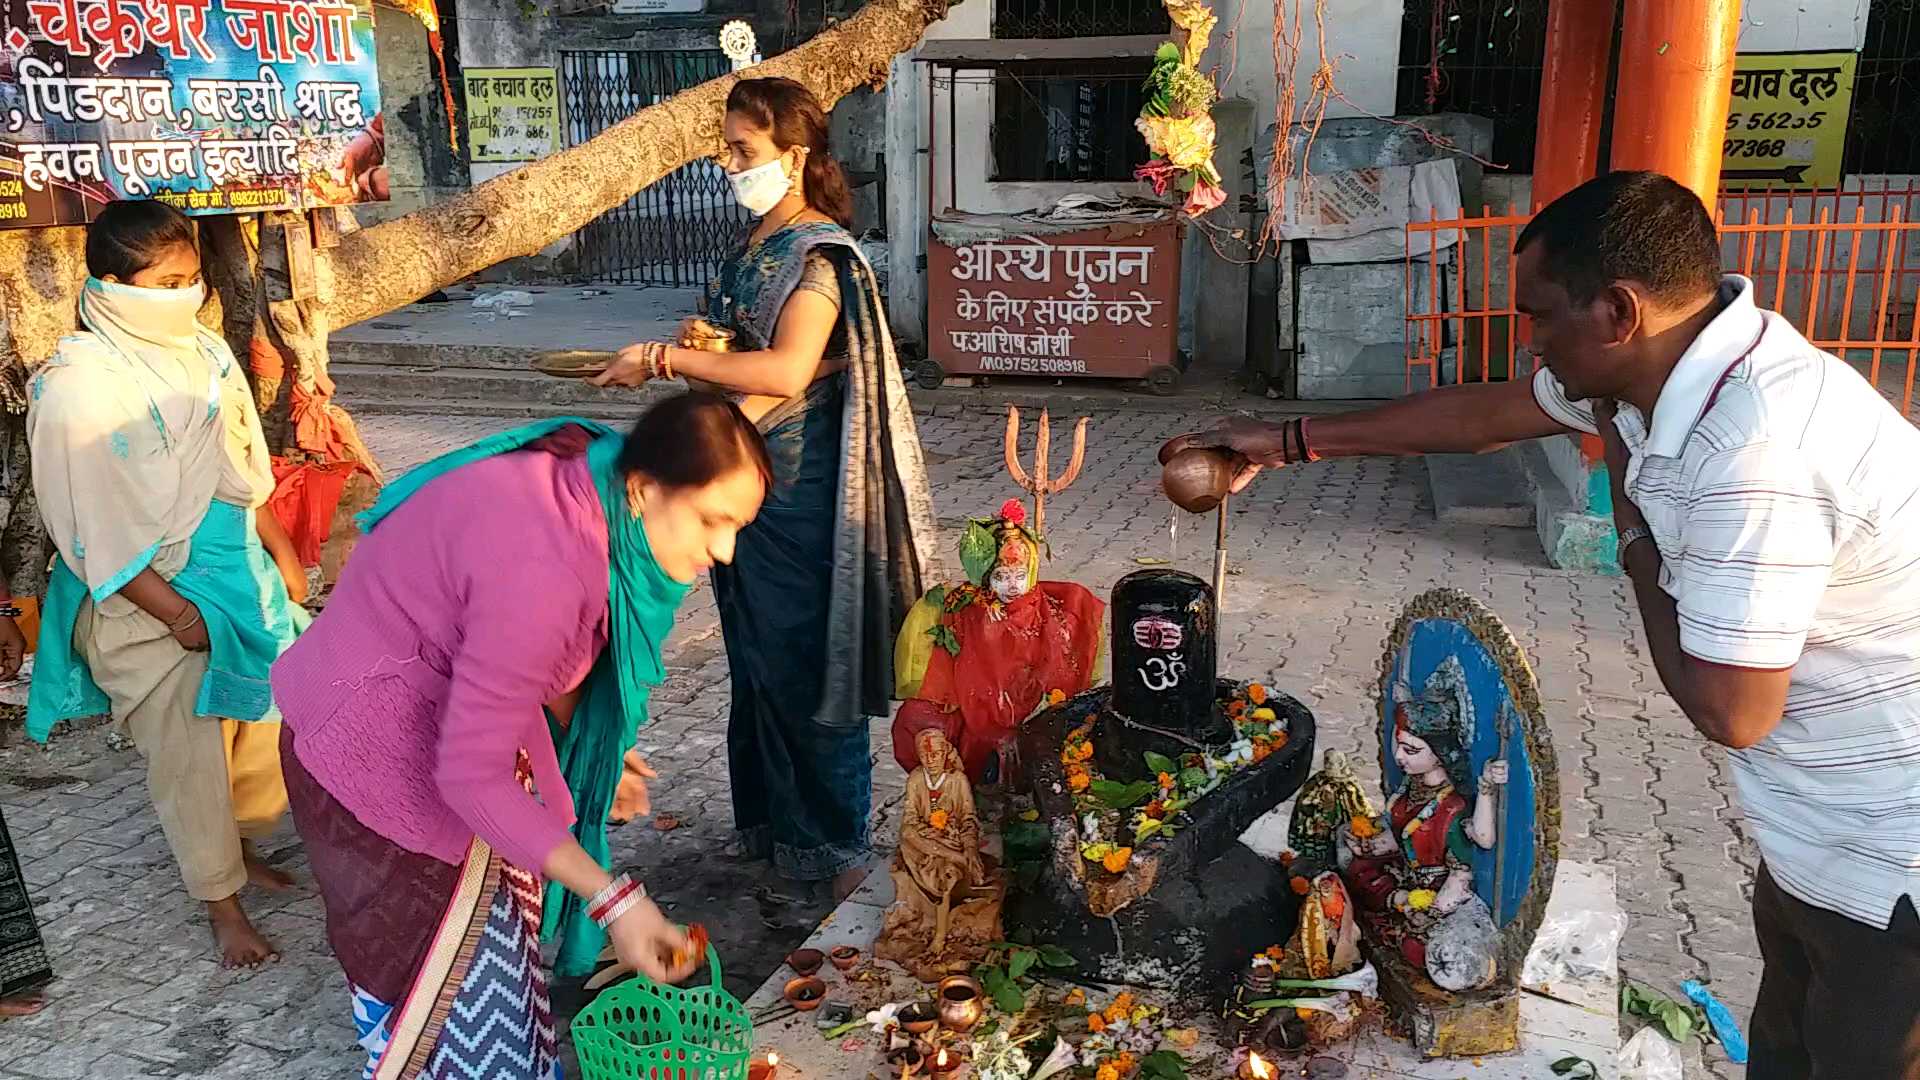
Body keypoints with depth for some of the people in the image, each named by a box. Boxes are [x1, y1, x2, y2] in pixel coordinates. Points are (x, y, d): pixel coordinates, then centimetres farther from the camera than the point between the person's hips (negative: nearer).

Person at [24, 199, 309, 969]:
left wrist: (282, 555, 12)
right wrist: (178, 614, -16)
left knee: (262, 727, 15)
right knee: (190, 754, 4)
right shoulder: (76, 387, -18)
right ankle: (222, 902, 21)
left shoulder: (205, 352, -1)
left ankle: (241, 847, 40)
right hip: (148, 599, -6)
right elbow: (91, 531, -17)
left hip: (238, 575, 6)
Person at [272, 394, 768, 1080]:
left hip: (442, 711, 9)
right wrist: (612, 899, -30)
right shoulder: (544, 566, -36)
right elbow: (471, 773, -32)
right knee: (444, 961, 7)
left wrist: (588, 751, 6)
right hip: (380, 746, -9)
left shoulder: (588, 492, -9)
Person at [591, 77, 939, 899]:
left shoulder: (818, 253, -14)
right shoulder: (757, 246, 13)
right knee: (756, 658, 16)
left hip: (797, 483, -9)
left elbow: (786, 370, -28)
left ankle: (832, 845, 15)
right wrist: (705, 344, 2)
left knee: (802, 662, -1)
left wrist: (666, 358, -23)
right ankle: (769, 822, 31)